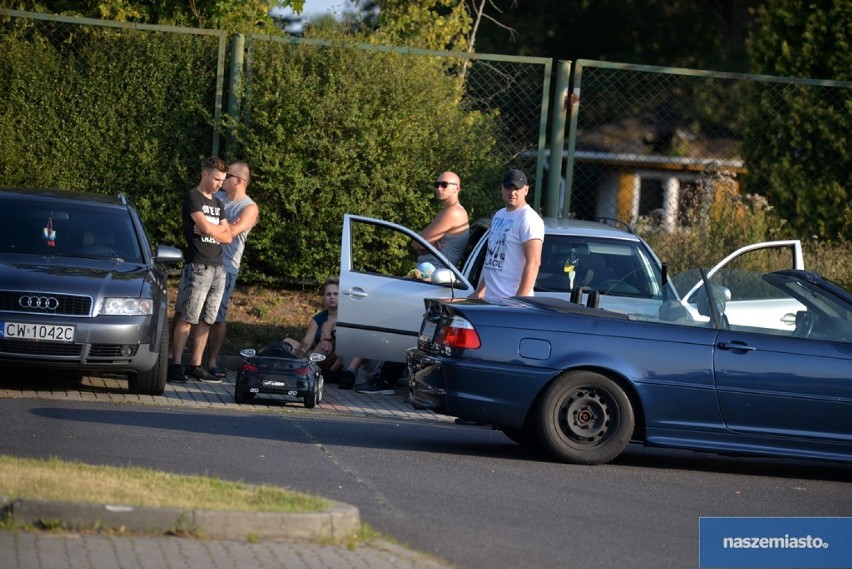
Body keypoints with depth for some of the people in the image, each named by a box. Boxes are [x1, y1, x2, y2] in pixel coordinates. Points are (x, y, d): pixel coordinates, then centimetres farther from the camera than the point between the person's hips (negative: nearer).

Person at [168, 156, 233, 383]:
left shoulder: (218, 204, 21)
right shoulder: (192, 198, -2)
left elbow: (227, 237, 13)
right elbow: (206, 228, -14)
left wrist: (211, 230, -5)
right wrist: (220, 229, 6)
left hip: (218, 268, 7)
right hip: (198, 266, -7)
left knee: (206, 321, 5)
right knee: (187, 318, -10)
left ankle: (195, 366, 8)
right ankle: (175, 365, -11)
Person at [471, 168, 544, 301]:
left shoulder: (528, 219, -10)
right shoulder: (499, 215, 19)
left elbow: (533, 262, -17)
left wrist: (520, 300, -23)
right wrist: (480, 291, 24)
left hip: (511, 299, -9)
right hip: (489, 299, 9)